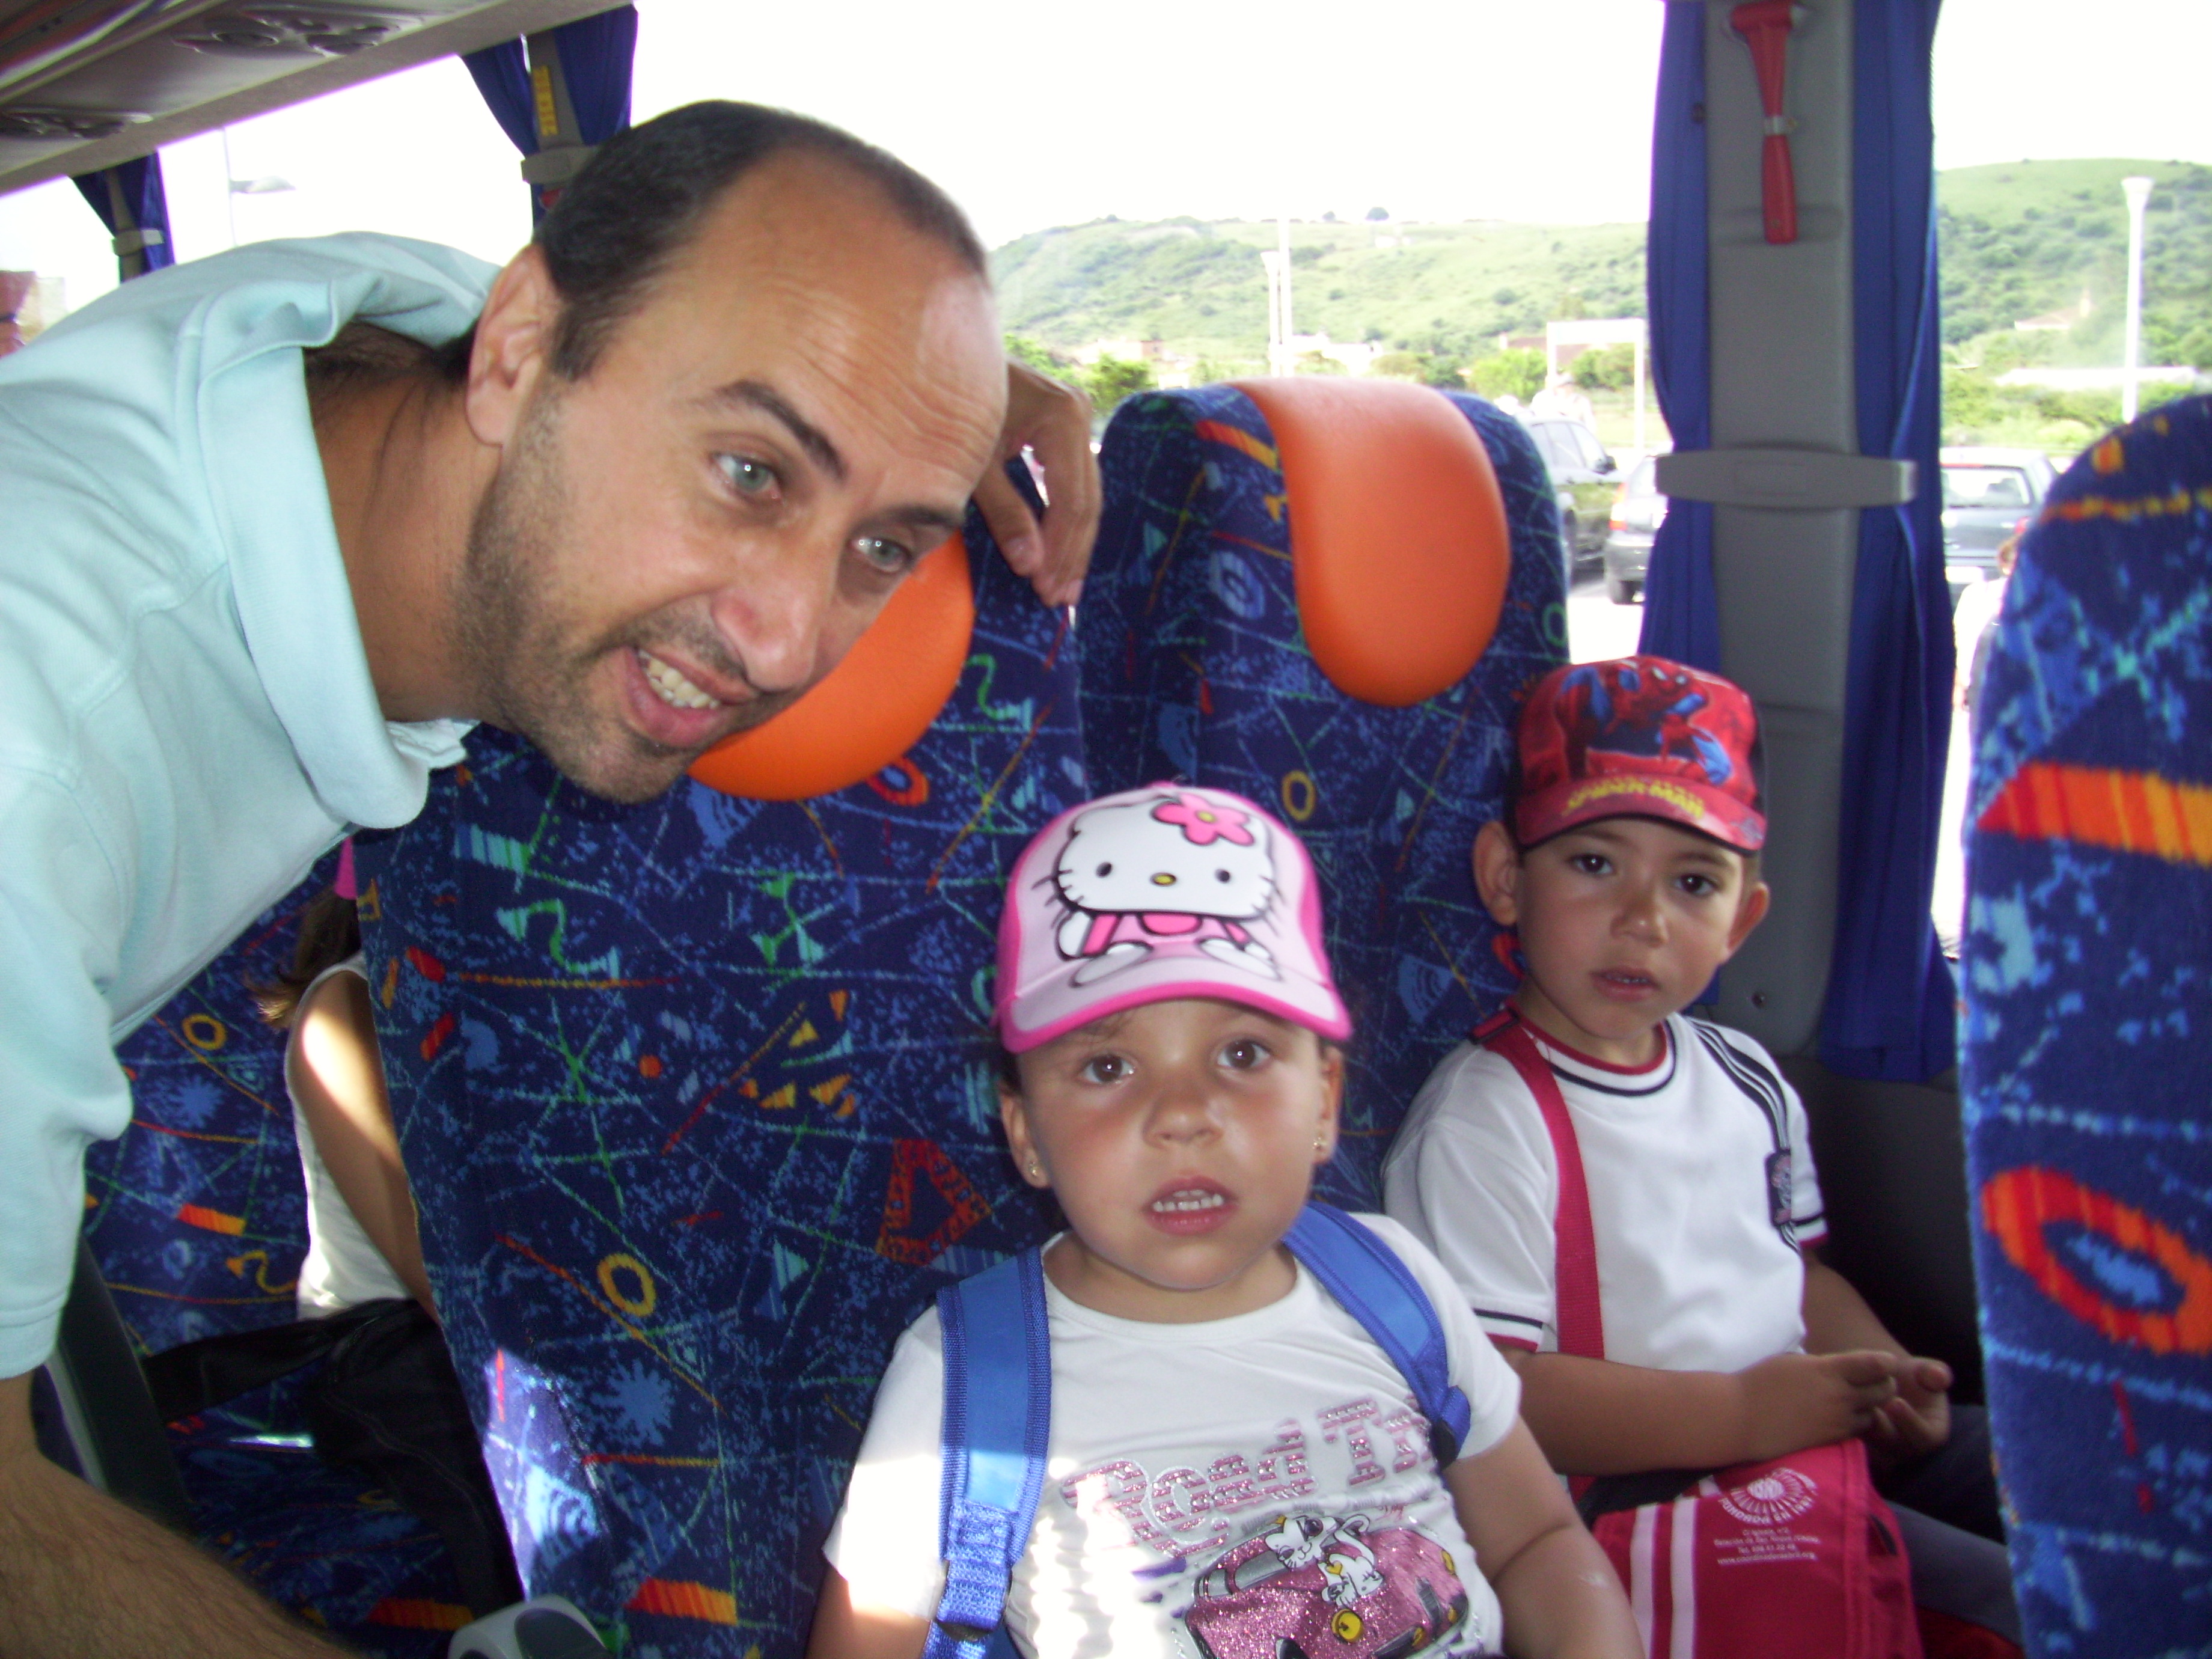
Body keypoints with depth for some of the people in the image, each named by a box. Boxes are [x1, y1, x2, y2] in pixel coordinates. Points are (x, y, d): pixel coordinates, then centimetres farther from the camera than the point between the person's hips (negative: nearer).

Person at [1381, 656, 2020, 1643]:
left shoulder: (1747, 1078, 11)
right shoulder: (1478, 1124, -16)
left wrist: (1884, 1380, 0)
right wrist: (1739, 1414, -23)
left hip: (1825, 1434, 9)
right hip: (1644, 1492, -8)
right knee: (2009, 1597, -19)